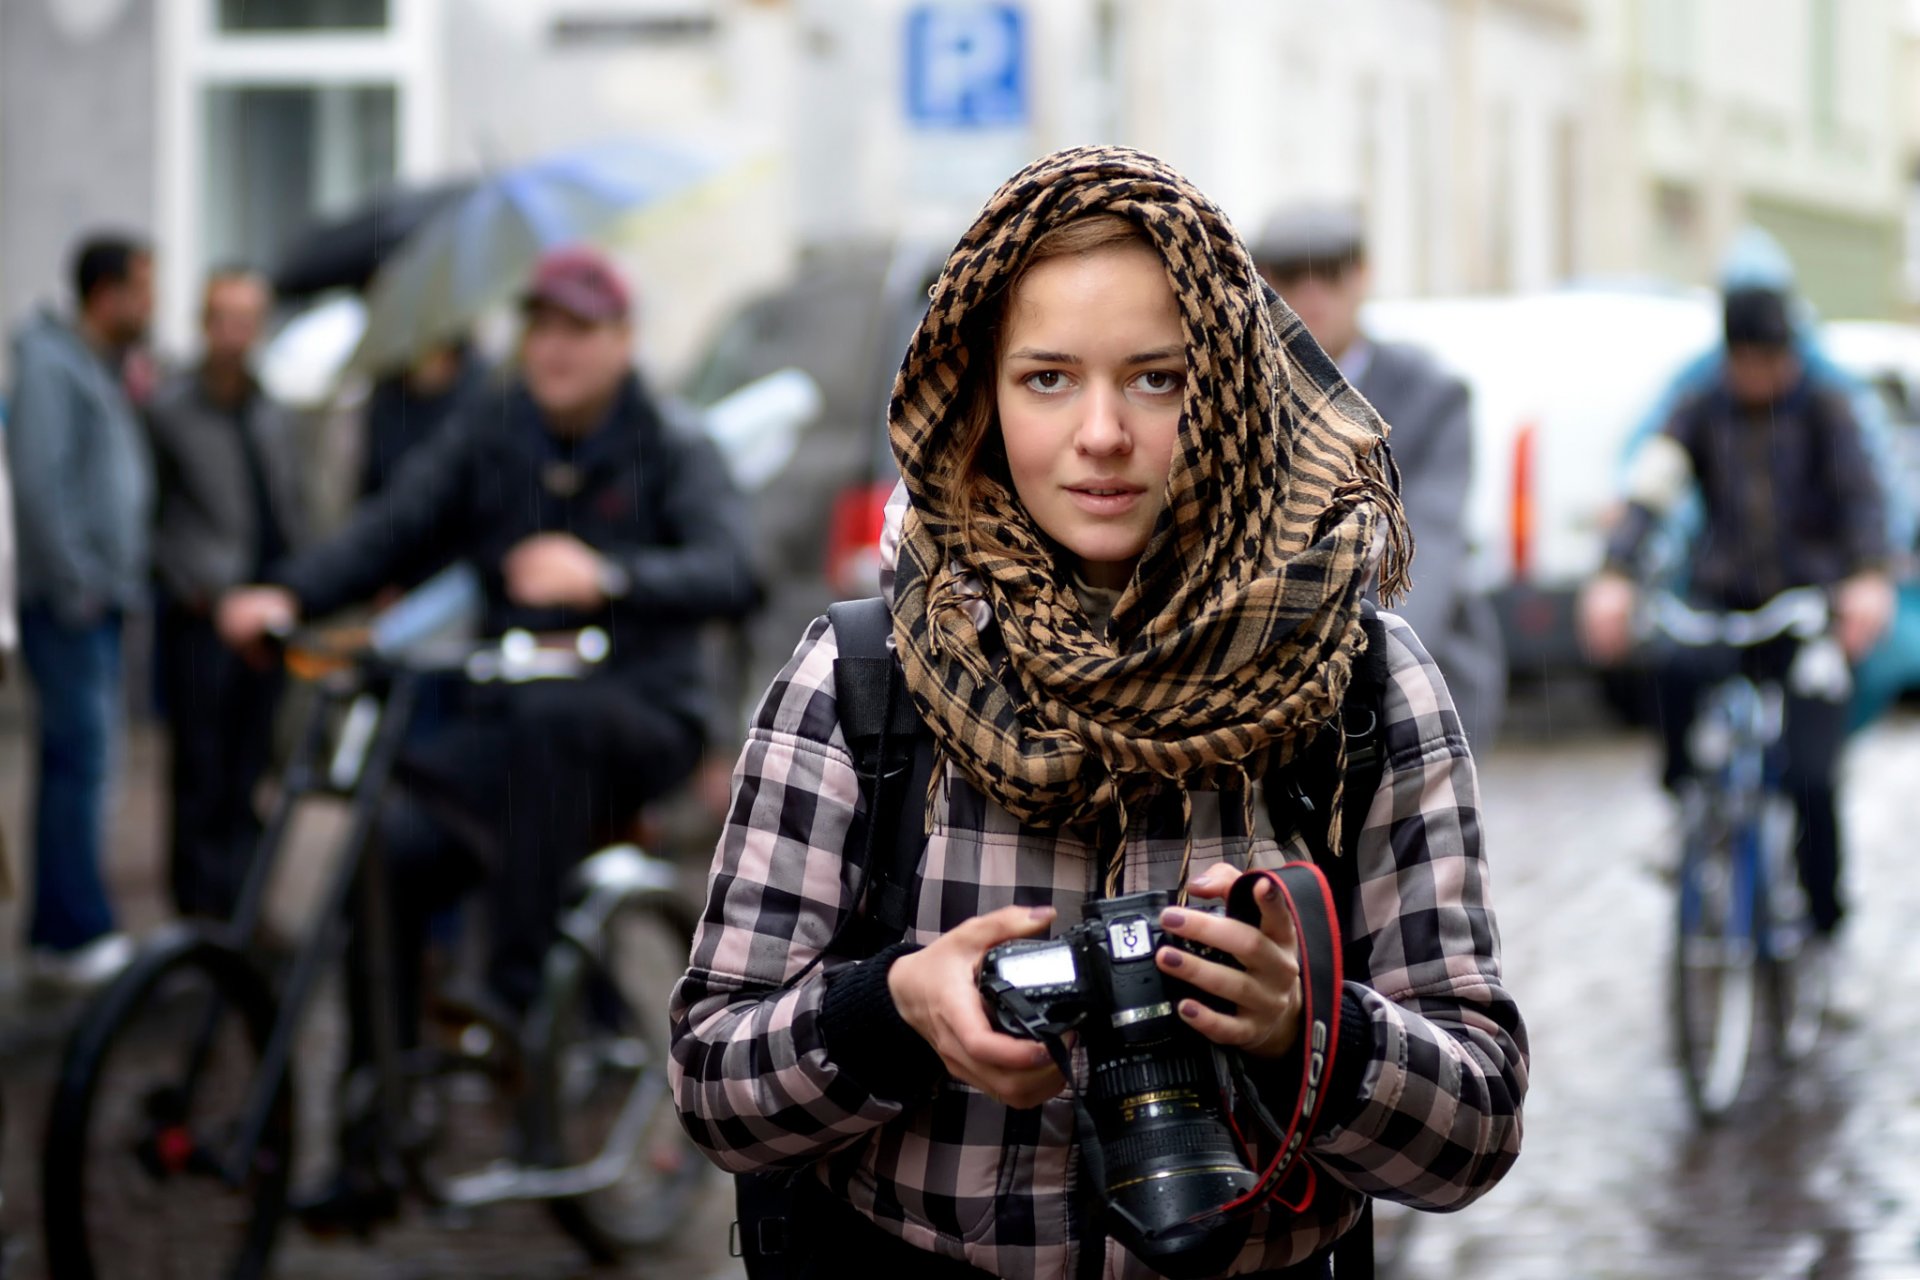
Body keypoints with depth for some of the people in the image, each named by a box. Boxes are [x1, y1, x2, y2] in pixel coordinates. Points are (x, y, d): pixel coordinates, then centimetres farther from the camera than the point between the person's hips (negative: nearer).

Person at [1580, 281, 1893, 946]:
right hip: (1722, 594, 1)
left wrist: (1870, 577, -36)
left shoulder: (1823, 408, -2)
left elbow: (1862, 493, -16)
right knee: (1679, 668, -35)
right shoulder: (1701, 411, 1)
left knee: (1811, 778, -14)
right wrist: (1614, 578, -30)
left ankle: (1825, 926, 4)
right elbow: (1649, 492, -12)